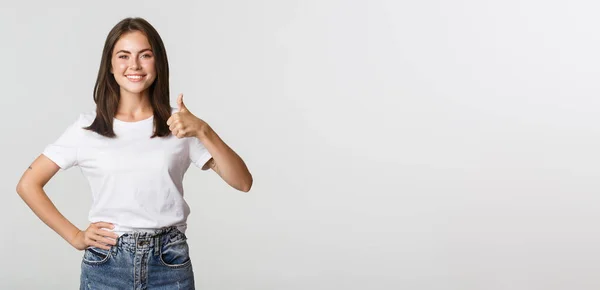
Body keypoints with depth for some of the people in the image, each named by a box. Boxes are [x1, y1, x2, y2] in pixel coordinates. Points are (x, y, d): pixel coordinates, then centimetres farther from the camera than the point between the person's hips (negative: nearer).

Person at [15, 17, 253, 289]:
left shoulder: (180, 124, -1)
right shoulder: (88, 127, -1)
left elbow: (243, 182, -7)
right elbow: (28, 184, 6)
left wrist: (203, 131, -19)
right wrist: (74, 236, -1)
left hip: (170, 265, 0)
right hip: (106, 264, 0)